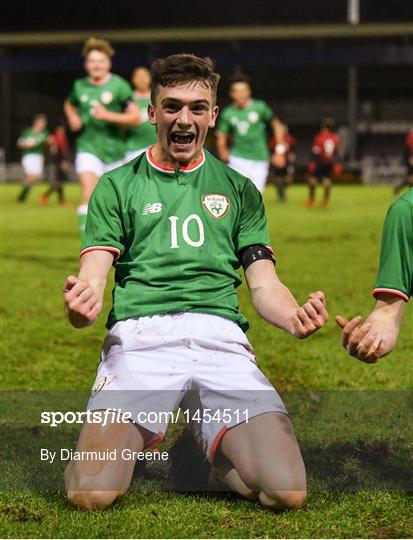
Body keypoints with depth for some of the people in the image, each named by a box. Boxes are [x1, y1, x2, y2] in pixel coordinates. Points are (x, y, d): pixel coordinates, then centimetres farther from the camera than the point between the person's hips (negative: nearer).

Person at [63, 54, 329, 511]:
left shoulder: (239, 189, 21)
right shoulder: (117, 186, 15)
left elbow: (263, 284, 16)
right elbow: (93, 279, 6)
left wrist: (296, 317, -9)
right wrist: (81, 307, -20)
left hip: (220, 336, 2)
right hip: (139, 335, -1)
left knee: (286, 491, -19)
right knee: (92, 493, -24)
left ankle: (210, 443, 13)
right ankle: (131, 441, 12)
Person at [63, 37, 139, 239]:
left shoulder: (119, 86, -8)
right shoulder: (80, 86, 3)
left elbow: (135, 116, -10)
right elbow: (69, 104, 25)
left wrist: (108, 116, -22)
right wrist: (73, 118, 3)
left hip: (114, 149, 0)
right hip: (87, 148, 1)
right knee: (89, 193, -18)